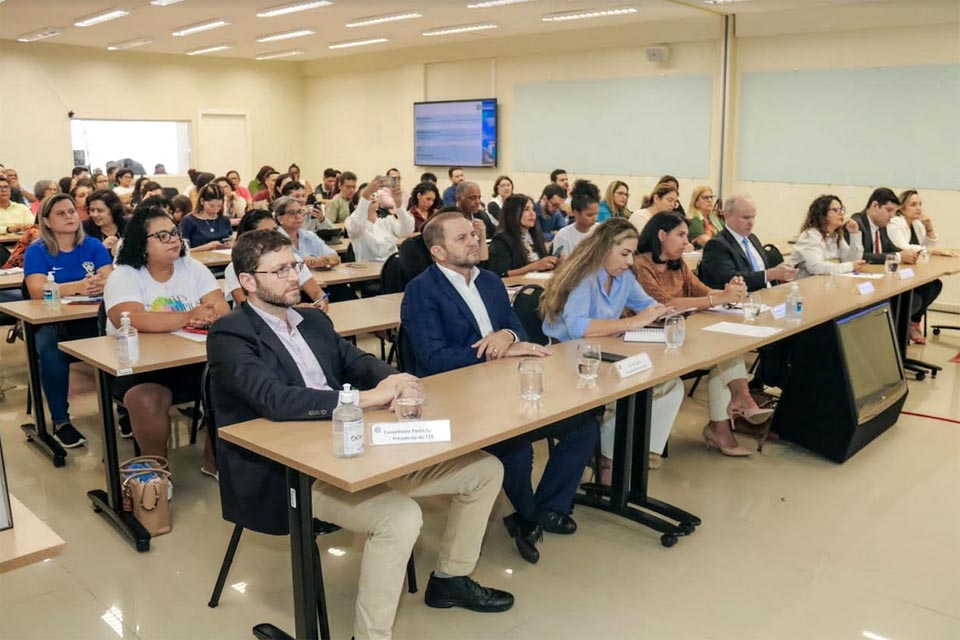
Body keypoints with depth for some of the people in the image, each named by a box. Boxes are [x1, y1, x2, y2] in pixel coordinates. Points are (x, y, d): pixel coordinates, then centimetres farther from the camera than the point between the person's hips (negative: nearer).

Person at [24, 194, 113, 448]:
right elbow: (37, 290, -15)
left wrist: (99, 285, -30)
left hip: (92, 319, 1)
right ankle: (60, 422, -20)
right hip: (51, 322, -1)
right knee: (50, 348, -35)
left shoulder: (94, 246, 9)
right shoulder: (36, 252, 3)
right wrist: (78, 287, -30)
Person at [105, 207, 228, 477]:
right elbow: (132, 320, -25)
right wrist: (188, 317, -31)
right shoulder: (123, 276, -5)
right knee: (146, 401, -32)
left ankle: (214, 459, 3)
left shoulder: (192, 268, 7)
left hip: (194, 360, 4)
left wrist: (207, 316, -29)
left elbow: (223, 310, -5)